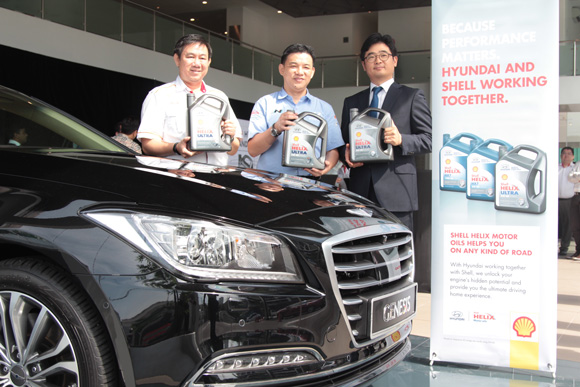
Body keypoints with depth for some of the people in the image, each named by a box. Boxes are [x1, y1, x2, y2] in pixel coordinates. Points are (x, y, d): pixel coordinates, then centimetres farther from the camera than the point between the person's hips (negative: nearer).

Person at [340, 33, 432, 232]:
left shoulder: (412, 97, 10)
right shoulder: (351, 102, 22)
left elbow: (429, 140, 4)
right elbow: (344, 141, 24)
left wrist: (401, 140, -15)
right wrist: (347, 154, 1)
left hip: (396, 192, -3)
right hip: (361, 191, 3)